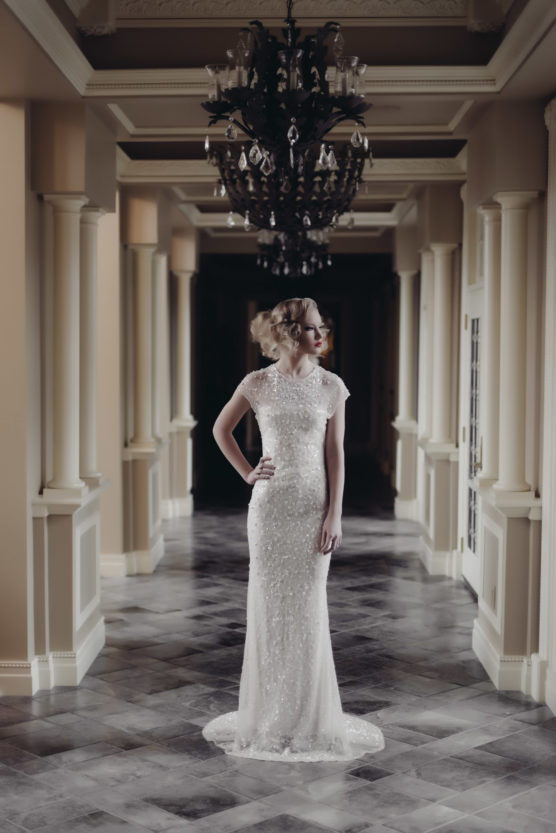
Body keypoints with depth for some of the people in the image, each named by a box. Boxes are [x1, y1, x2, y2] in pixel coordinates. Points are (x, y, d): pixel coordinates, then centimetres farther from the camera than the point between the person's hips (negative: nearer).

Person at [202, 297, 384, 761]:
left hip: (314, 506, 0)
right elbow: (221, 430, 14)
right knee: (269, 605, 5)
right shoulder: (258, 384, 0)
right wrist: (247, 473, 5)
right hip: (270, 505, 0)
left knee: (309, 608, 4)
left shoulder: (331, 386, 1)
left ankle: (309, 717, 17)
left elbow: (335, 453, 0)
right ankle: (269, 717, 17)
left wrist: (334, 515, -6)